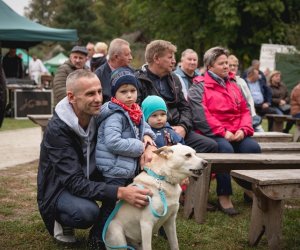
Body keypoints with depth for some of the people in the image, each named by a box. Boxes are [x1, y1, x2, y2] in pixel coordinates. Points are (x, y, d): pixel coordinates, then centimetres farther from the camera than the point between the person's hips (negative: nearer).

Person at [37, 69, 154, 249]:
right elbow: (74, 183, -32)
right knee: (87, 211, -36)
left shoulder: (99, 116, -10)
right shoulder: (57, 130, -26)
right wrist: (120, 192, -44)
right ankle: (62, 222, 0)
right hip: (59, 189, -6)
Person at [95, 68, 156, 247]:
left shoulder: (135, 112, 8)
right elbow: (113, 142, -30)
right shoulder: (115, 115, -20)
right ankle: (99, 238, 11)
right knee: (111, 206, -1)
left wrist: (147, 135, 2)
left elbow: (143, 125, 27)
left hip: (129, 169, 10)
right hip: (114, 171, -10)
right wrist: (140, 147, -22)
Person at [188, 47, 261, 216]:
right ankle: (224, 197, -24)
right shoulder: (199, 87, 2)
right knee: (225, 149, -34)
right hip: (212, 134, -5)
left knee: (253, 147, -23)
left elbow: (245, 110, 18)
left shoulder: (233, 85, 23)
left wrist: (243, 129, -2)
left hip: (236, 135, 5)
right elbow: (201, 116, -11)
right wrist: (223, 132, -17)